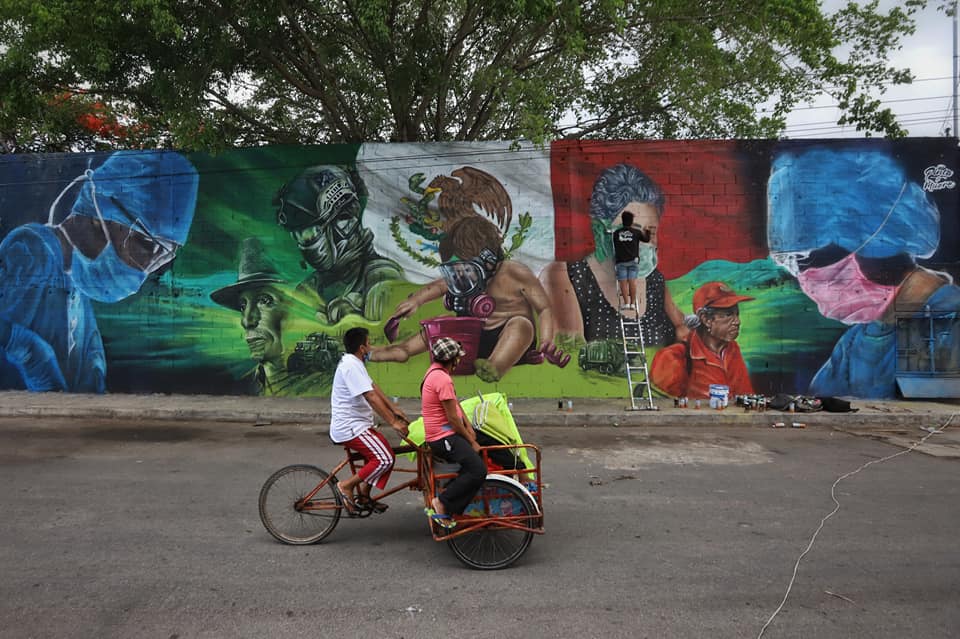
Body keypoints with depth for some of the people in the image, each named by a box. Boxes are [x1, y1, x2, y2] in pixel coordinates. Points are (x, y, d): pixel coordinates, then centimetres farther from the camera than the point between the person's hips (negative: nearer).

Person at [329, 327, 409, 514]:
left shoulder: (354, 362, 13)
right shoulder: (352, 366, -21)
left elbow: (374, 387, 17)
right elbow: (372, 397, -25)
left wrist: (394, 409, 14)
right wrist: (393, 422, -23)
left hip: (355, 424, 11)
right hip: (350, 428, -11)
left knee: (383, 452, 13)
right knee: (384, 460, -15)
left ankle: (364, 497, 18)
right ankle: (346, 486, -4)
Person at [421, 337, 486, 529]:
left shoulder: (435, 371, 12)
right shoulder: (443, 379, -21)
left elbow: (456, 404, 15)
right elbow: (452, 417, -20)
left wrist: (469, 427, 5)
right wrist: (471, 442, -10)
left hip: (447, 433, 11)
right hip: (443, 438, -11)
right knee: (478, 471, -22)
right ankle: (442, 504, -12)